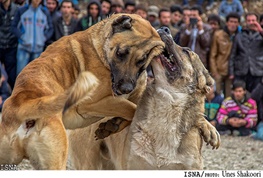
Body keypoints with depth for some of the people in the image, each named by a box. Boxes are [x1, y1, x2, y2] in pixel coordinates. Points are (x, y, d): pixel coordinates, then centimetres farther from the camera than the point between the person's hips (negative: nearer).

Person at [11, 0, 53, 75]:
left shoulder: (45, 12, 5)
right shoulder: (21, 11, 0)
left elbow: (50, 29, 13)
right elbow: (14, 26, 3)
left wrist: (44, 38, -2)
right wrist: (22, 37, -9)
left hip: (38, 48, 2)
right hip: (24, 47, -2)